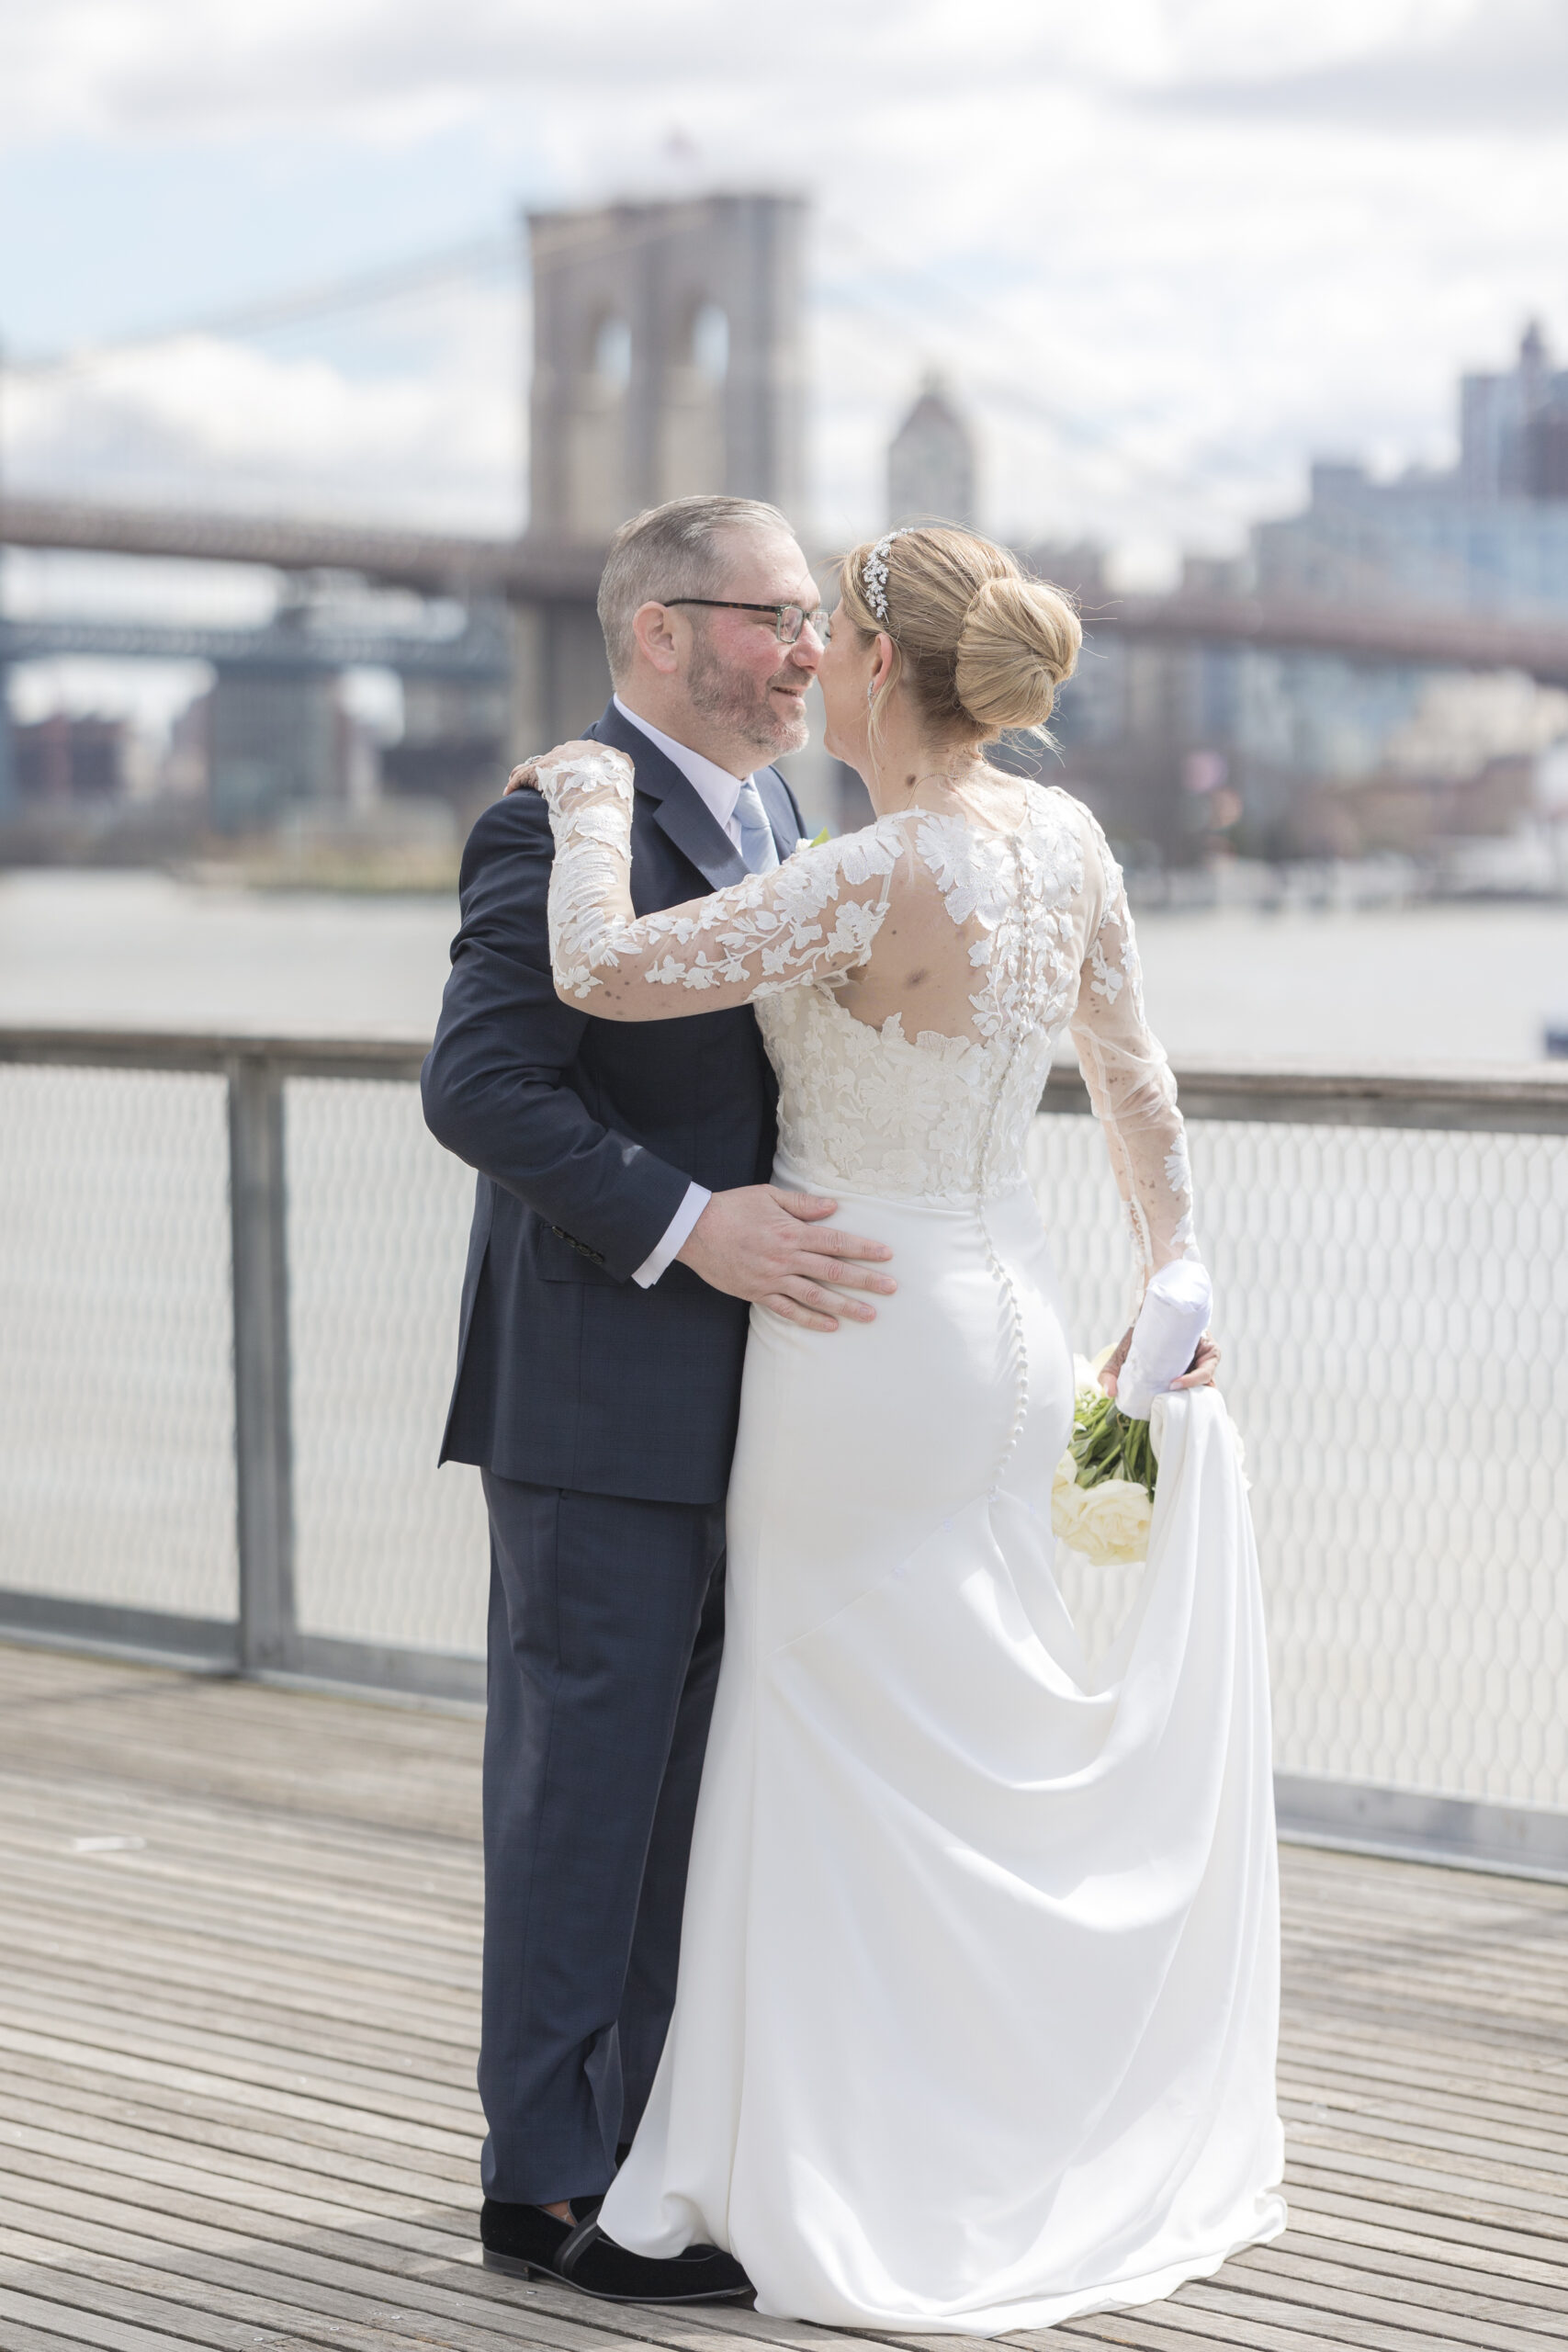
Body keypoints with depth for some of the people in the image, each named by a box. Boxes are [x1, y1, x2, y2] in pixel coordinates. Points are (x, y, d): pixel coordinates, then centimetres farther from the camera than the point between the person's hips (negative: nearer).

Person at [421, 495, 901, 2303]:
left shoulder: (770, 818, 15)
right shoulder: (566, 830, -15)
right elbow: (479, 1084, -23)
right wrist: (688, 1225, -27)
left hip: (734, 1397, 9)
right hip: (601, 1393, -9)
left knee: (687, 1782, 14)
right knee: (584, 1777, -2)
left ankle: (647, 2142, 25)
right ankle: (549, 2184, 6)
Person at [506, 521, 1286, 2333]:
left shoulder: (880, 883, -23)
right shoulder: (1061, 838, 0)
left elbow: (605, 973, -26)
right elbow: (1131, 1074, 11)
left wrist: (586, 796, -9)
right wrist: (1173, 1274, 23)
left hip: (867, 1346, -8)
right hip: (1011, 1314, 8)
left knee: (854, 1773, 3)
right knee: (1004, 1762, 16)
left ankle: (843, 2197, 12)